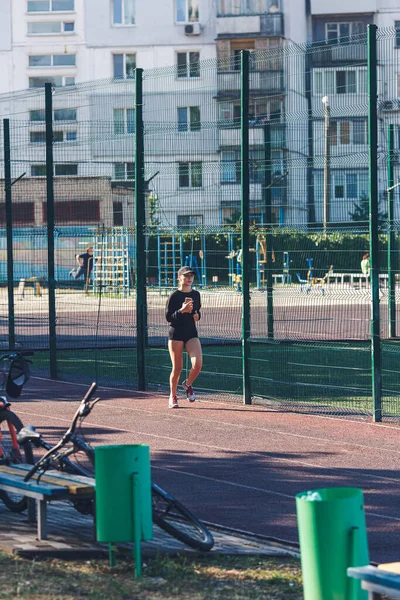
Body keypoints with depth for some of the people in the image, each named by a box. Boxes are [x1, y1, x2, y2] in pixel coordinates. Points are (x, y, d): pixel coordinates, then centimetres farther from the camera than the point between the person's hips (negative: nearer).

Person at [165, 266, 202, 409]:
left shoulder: (196, 294, 9)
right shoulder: (174, 296, -6)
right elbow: (168, 317, -8)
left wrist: (197, 315, 0)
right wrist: (181, 311, -22)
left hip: (191, 333, 4)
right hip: (176, 334, -4)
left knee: (198, 364, -15)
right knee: (177, 368, 0)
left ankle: (188, 384, 15)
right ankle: (172, 396, 21)